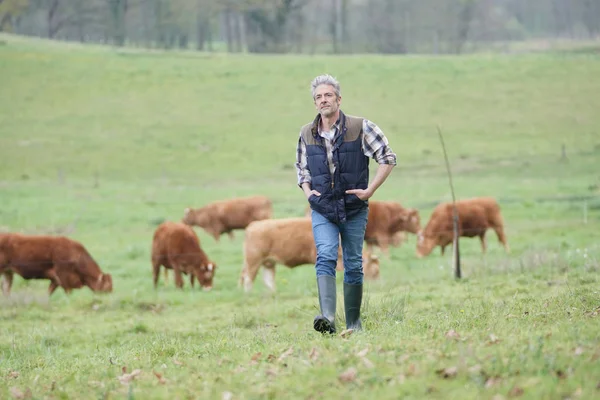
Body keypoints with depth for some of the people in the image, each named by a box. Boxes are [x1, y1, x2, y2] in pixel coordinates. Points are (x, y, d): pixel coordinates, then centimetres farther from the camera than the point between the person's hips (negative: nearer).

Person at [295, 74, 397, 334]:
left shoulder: (360, 127, -6)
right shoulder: (307, 134, 4)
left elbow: (388, 158, -2)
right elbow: (301, 167, 21)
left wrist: (369, 190, -9)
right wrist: (307, 191, 3)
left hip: (354, 209, -1)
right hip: (322, 210, 1)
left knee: (353, 265, 6)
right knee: (325, 258, -19)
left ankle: (354, 323, 18)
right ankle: (327, 318, -34)